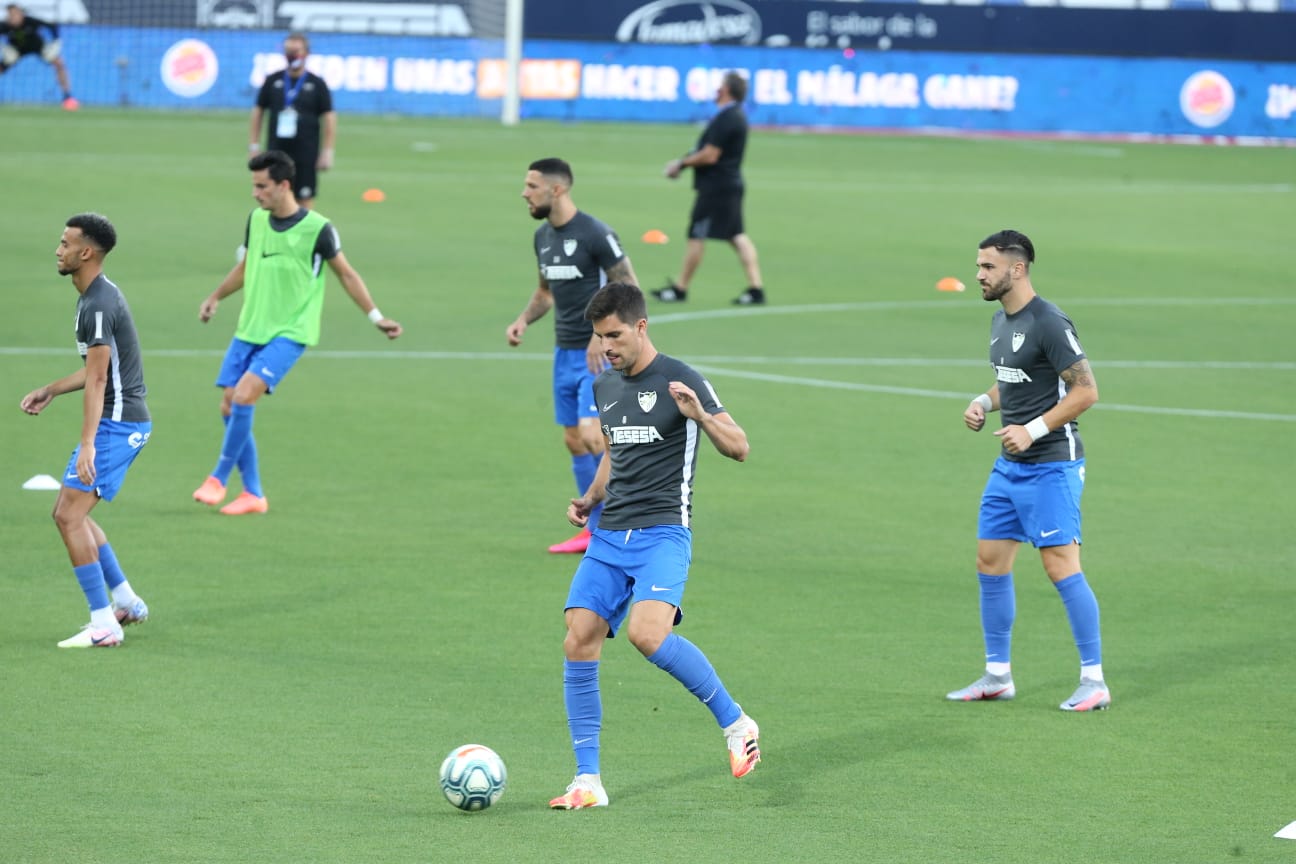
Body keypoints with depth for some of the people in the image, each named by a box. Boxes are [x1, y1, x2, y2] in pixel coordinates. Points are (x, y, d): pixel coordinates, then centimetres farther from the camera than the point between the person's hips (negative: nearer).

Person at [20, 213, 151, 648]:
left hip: (117, 424, -11)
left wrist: (87, 444, -29)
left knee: (70, 516, -11)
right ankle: (126, 602, 21)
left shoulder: (99, 306, -19)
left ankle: (103, 625, -10)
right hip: (121, 421, 11)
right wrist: (50, 391, 23)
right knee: (68, 511, 16)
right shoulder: (97, 296, 13)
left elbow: (97, 379, -25)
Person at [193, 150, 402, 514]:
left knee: (244, 395, -22)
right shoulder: (257, 220, 6)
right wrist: (215, 298, 27)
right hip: (249, 330, 6)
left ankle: (219, 478, -6)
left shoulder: (317, 229, -11)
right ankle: (253, 494, 12)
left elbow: (346, 274, 0)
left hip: (288, 334, -6)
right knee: (230, 407, 0)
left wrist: (377, 317, -3)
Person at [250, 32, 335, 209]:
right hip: (277, 150, 2)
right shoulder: (273, 81, 7)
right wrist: (254, 145, 8)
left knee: (305, 201, -3)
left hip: (306, 154, -2)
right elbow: (258, 111, 13)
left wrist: (327, 152, -6)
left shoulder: (316, 84, 1)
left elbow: (329, 118, 1)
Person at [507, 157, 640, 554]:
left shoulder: (595, 234, -16)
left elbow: (630, 291, -15)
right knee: (574, 441, 9)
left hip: (599, 354, -8)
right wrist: (523, 320, 6)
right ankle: (595, 530, 18)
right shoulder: (543, 236, 10)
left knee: (591, 435, -18)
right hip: (565, 353, 8)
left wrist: (602, 335, -24)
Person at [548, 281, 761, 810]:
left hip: (663, 533, -6)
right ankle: (587, 782, -1)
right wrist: (591, 498, 14)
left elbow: (739, 448, -7)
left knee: (648, 634, -28)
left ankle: (736, 724, -8)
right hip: (609, 536, 7)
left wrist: (699, 416, -26)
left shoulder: (680, 381, -5)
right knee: (579, 642, -7)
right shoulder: (605, 387, 15)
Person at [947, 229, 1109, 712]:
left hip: (1050, 466, -9)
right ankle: (998, 676, 18)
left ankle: (1094, 681, -3)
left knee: (1061, 567, -10)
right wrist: (984, 403, 7)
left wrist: (1033, 430, -22)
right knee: (990, 562, 9)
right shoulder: (1001, 320, 12)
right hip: (1009, 466, 9)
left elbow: (1086, 390, -18)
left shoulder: (1049, 324, -16)